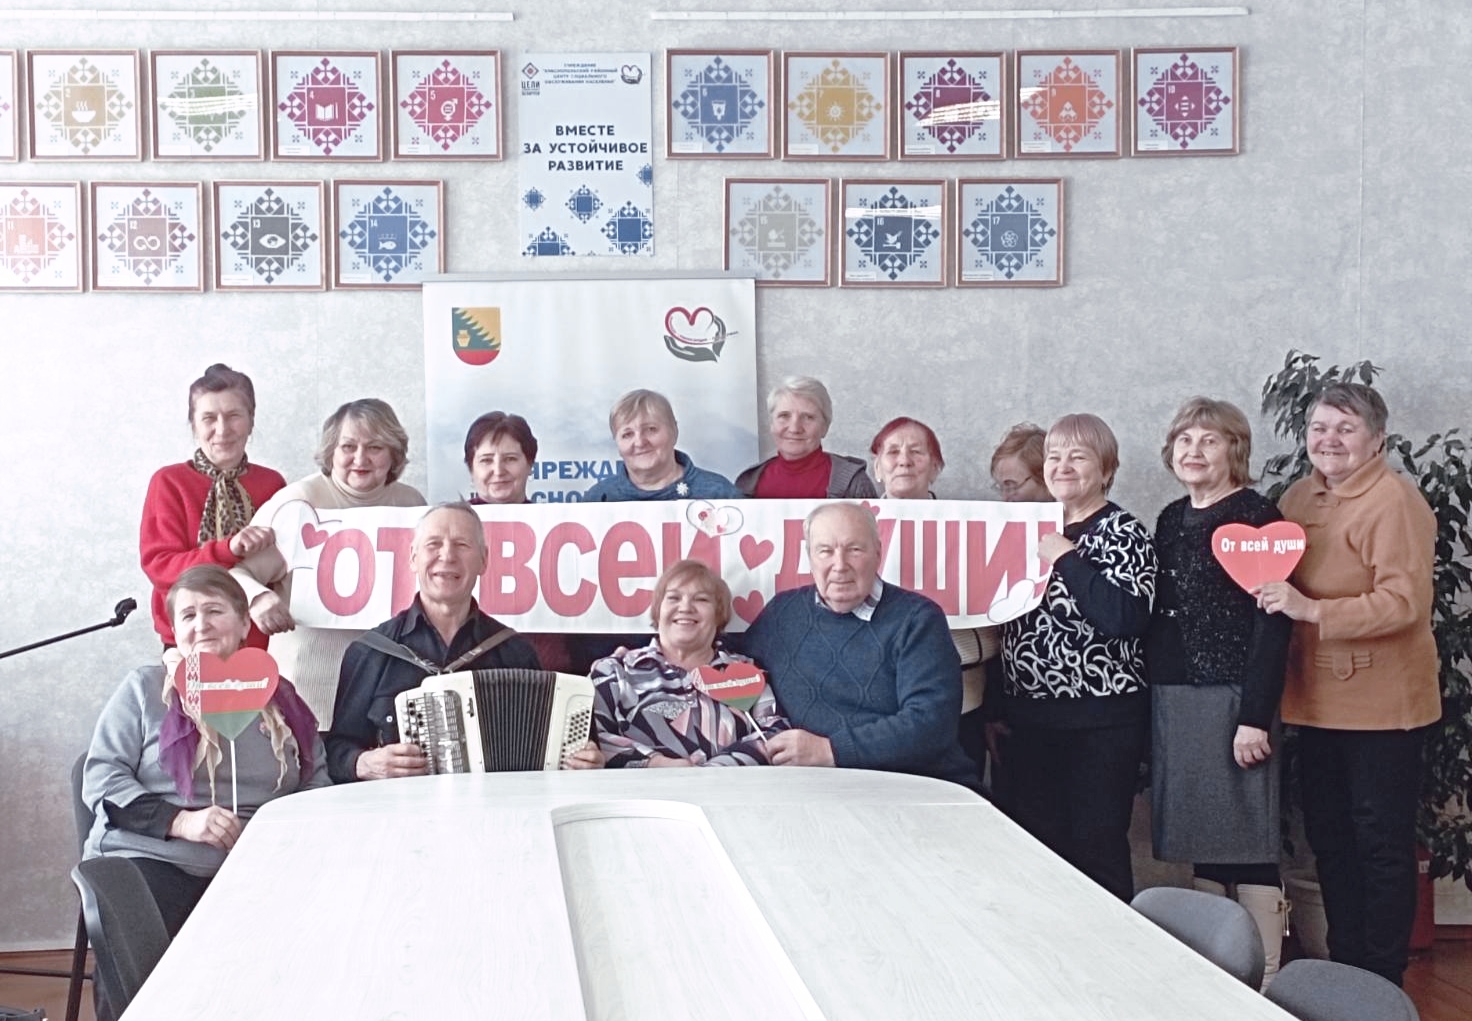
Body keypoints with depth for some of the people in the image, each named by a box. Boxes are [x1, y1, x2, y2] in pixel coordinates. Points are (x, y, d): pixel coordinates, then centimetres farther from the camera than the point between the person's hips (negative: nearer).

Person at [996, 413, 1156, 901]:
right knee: (1037, 846, 11)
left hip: (1101, 720, -6)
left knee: (1096, 850, -1)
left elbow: (1125, 616, -22)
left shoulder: (1124, 533, -6)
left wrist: (1066, 559, -18)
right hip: (1030, 717, 6)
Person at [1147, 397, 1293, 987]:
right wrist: (1153, 707, 13)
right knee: (1200, 843, 12)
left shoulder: (1255, 516, -7)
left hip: (1233, 698, -7)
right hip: (1173, 699, 7)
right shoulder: (1171, 519, 14)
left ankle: (1264, 983, 5)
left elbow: (1272, 624, -13)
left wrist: (1255, 716, -18)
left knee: (1248, 848, -2)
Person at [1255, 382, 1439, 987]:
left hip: (1382, 704, -8)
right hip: (1318, 699, 8)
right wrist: (1269, 593, 1)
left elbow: (1405, 602, -23)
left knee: (1382, 845, 2)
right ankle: (1343, 967, 29)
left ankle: (1380, 983, 14)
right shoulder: (1299, 498, 9)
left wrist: (1310, 609, -29)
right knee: (1328, 838, 15)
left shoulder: (1394, 502, -15)